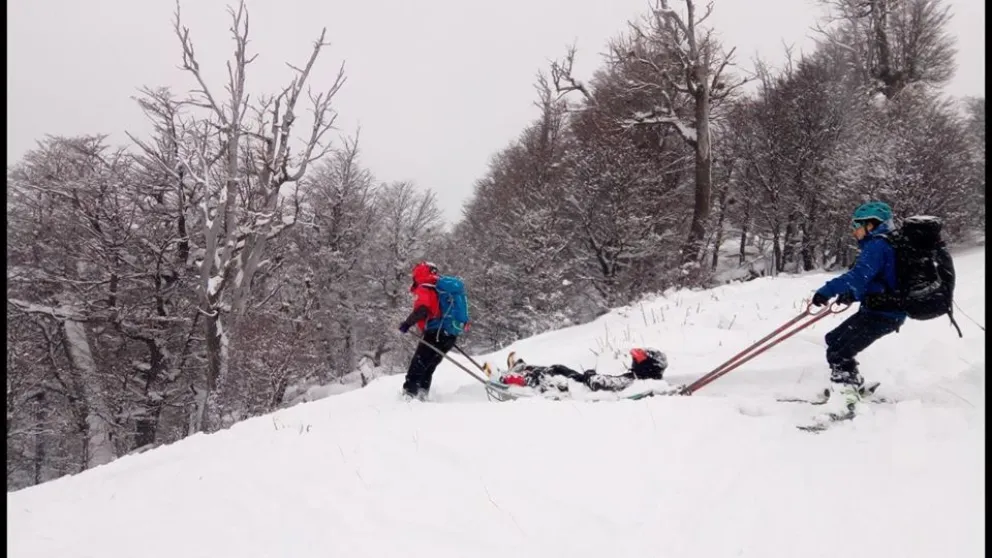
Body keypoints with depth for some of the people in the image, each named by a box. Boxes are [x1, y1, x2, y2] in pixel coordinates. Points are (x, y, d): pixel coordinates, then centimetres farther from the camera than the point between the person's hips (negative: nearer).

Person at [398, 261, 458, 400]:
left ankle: (409, 392, -10)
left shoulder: (423, 290, -4)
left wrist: (407, 323, -13)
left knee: (418, 364, -3)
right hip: (450, 335, 8)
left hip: (435, 333, -8)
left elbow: (422, 310, -21)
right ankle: (422, 392, 11)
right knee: (428, 366, 17)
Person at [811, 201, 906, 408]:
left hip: (883, 314, -10)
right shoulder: (880, 245, 16)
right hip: (878, 310, 10)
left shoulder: (877, 246, -16)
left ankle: (846, 402, -17)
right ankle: (853, 385, 33)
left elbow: (859, 275, -31)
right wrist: (852, 294, 11)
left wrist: (826, 291, -36)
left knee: (838, 353, -16)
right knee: (834, 339, 20)